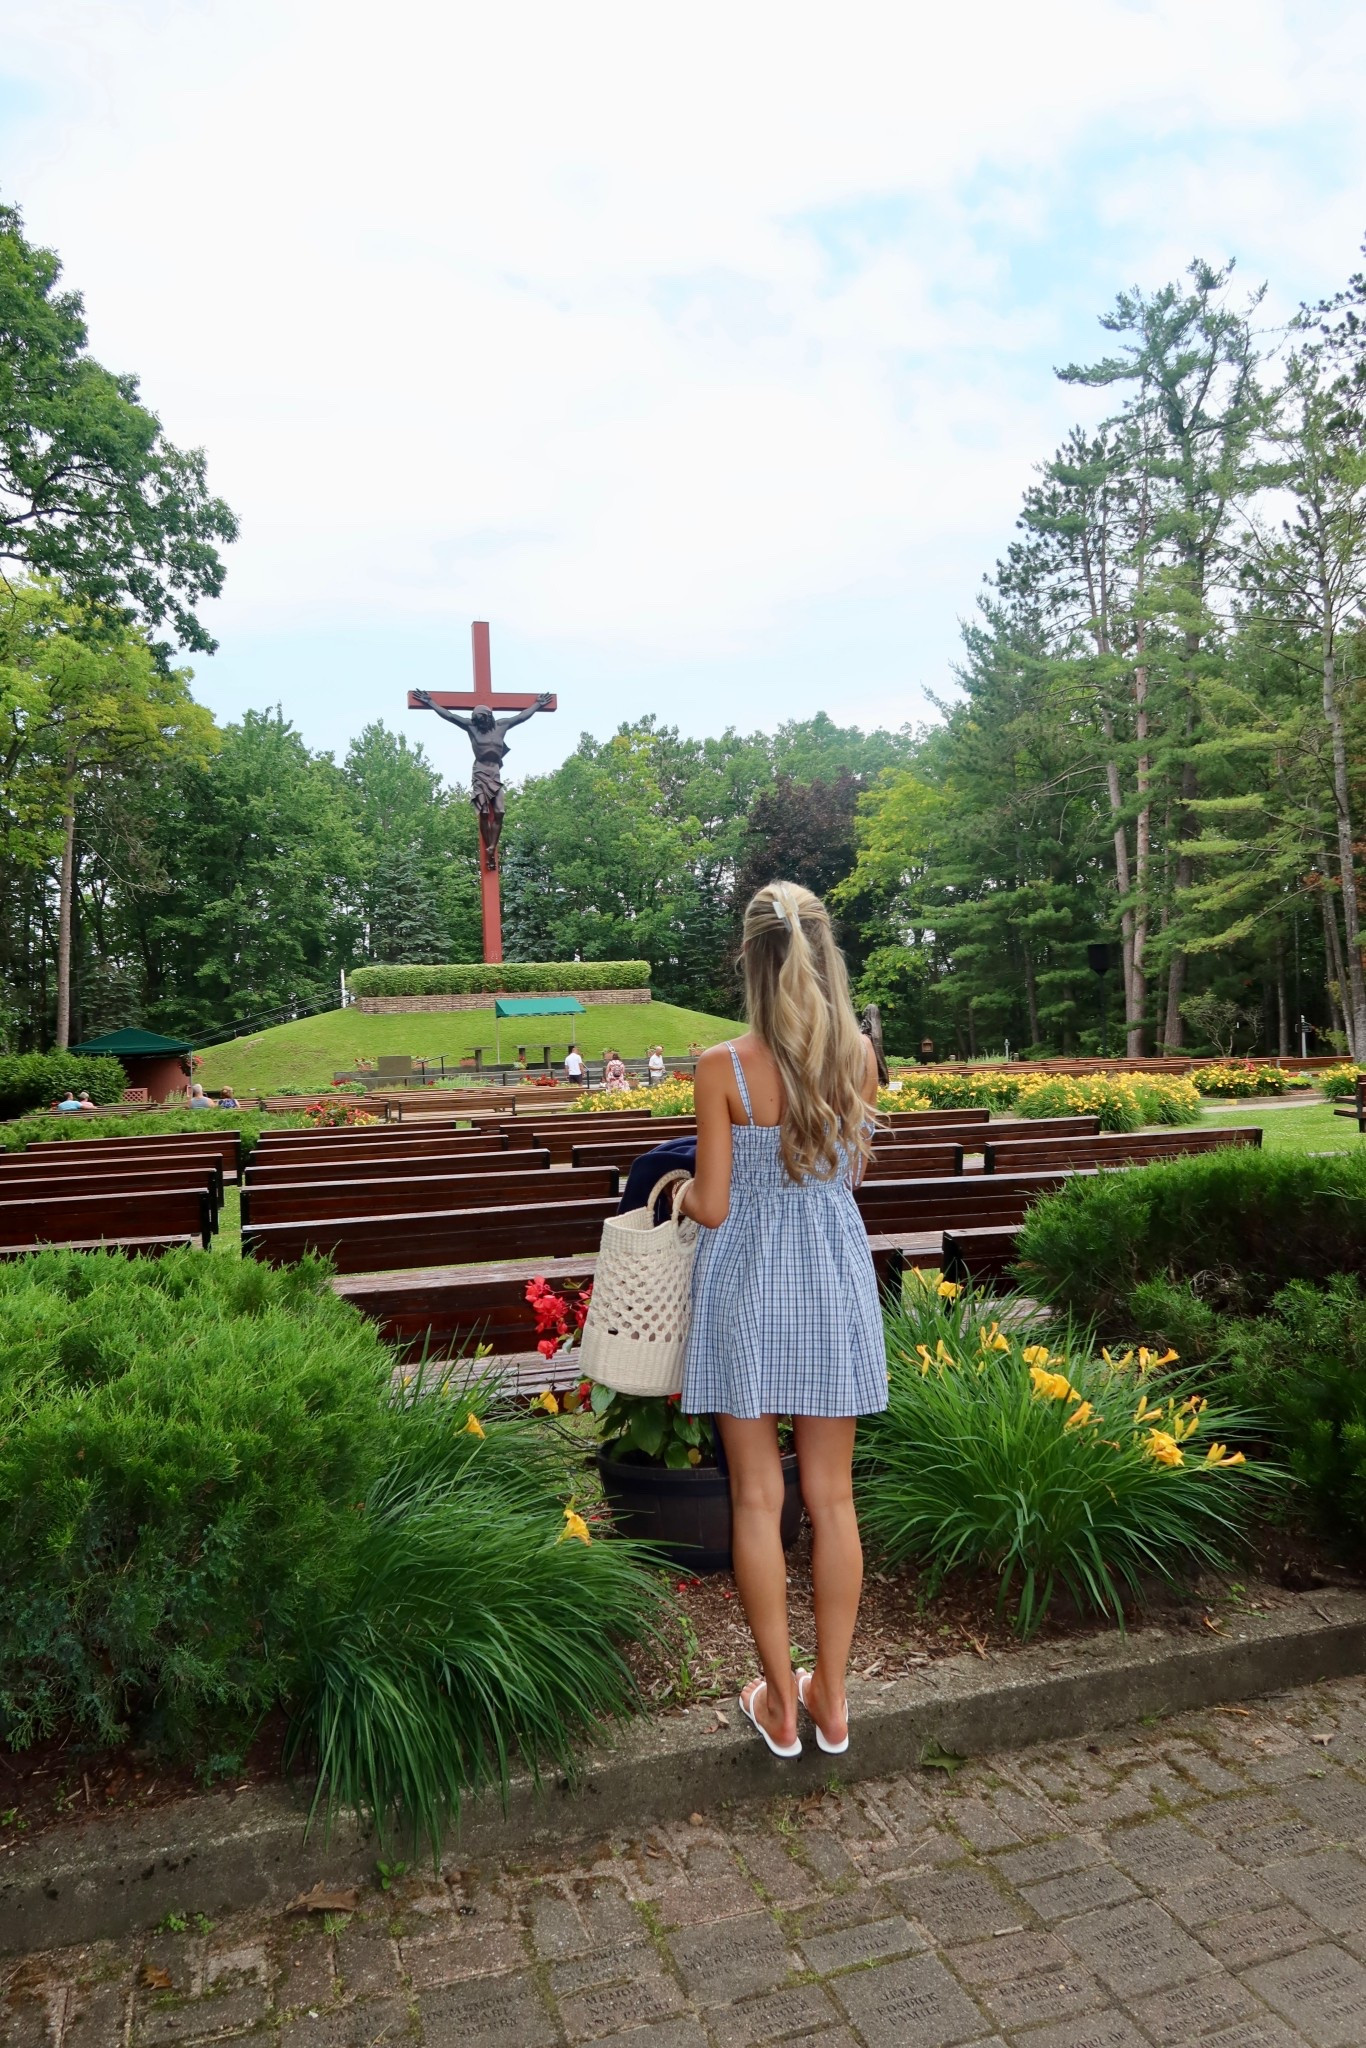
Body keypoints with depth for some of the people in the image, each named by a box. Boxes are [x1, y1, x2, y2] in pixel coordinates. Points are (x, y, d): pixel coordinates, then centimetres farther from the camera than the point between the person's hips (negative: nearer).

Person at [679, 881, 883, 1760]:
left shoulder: (722, 1067, -16)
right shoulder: (858, 1055, -5)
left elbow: (714, 1207, -12)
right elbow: (851, 1171, 7)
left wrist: (683, 1191, 10)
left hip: (749, 1287, -3)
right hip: (835, 1286, 3)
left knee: (757, 1499, 12)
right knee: (832, 1495, 15)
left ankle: (780, 1700, 25)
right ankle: (831, 1695, 29)